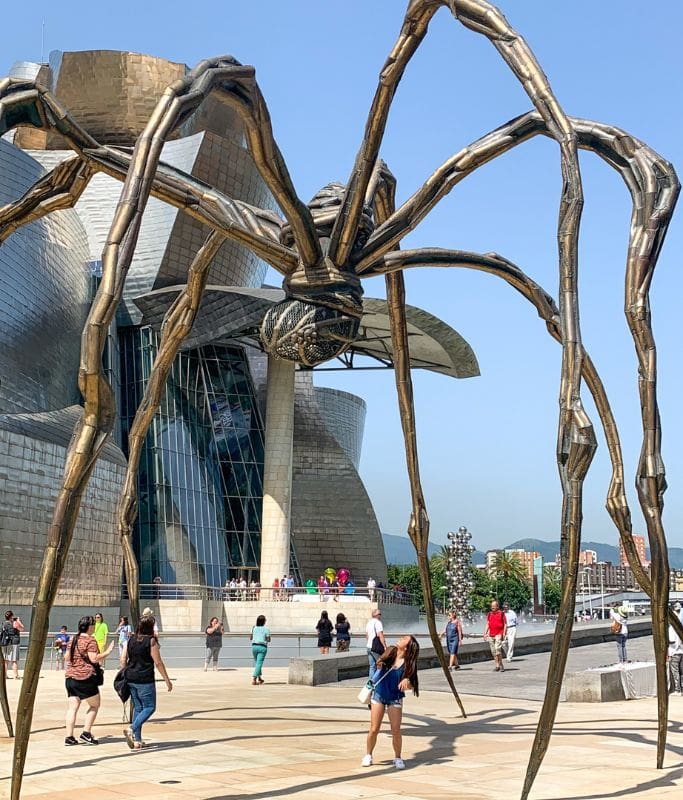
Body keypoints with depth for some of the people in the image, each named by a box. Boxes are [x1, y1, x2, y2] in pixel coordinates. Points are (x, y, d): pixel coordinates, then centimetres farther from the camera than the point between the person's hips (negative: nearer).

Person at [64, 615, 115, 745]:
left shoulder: (73, 639, 12)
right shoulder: (90, 640, -10)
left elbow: (67, 657, 18)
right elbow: (94, 658, -17)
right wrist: (107, 652, -7)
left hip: (70, 676, 7)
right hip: (85, 677, -7)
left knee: (72, 707, 6)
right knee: (95, 705, 8)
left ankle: (69, 737, 1)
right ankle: (86, 733, 1)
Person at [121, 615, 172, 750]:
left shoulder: (130, 640, 8)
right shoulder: (151, 641, -8)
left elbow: (122, 660, 6)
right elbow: (158, 663, -7)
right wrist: (167, 680, 1)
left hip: (130, 678, 6)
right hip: (145, 680, -6)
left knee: (137, 707, 14)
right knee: (149, 707, 3)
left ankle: (137, 741, 13)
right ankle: (132, 729, -16)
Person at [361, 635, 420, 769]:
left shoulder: (408, 664, -13)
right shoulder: (390, 652, -6)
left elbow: (411, 685, -9)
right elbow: (378, 664, 14)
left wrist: (406, 683, -30)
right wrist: (380, 664, -8)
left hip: (395, 699, -2)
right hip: (379, 695, 2)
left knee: (396, 731, -5)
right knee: (374, 730, 3)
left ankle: (397, 758, 16)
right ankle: (368, 755, 23)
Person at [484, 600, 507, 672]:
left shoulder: (501, 613, 1)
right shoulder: (489, 614, 15)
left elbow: (505, 624, 2)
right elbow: (487, 624, 17)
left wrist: (504, 633, -8)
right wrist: (485, 633, 8)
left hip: (499, 634, -5)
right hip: (491, 635, 5)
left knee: (497, 648, -18)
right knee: (493, 651, 5)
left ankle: (500, 665, -9)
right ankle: (497, 666, 12)